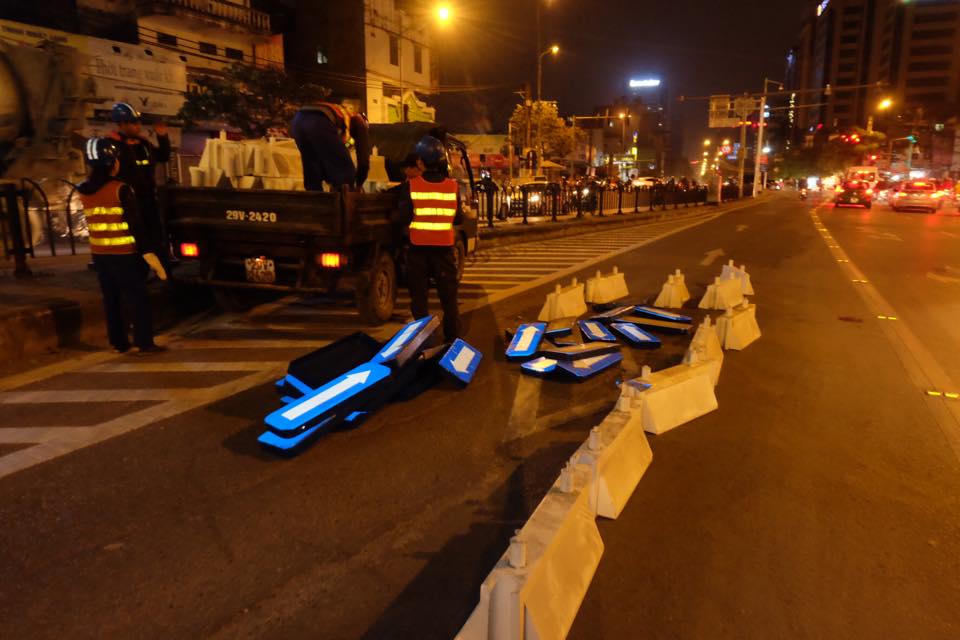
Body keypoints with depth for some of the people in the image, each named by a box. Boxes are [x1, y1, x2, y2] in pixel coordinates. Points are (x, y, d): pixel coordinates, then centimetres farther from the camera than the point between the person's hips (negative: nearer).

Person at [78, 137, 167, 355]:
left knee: (111, 299, 14)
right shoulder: (120, 189, -15)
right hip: (124, 255, -6)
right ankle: (144, 343, 3)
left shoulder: (84, 191, 4)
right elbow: (137, 225, -16)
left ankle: (118, 342, 21)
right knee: (139, 299, 3)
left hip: (99, 254, 6)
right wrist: (150, 254, -12)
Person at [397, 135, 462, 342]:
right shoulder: (453, 186, -4)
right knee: (448, 296, 11)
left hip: (418, 247, -1)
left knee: (419, 295, 10)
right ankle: (453, 338, 15)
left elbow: (404, 218, -7)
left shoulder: (412, 186, -8)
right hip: (444, 247, 1)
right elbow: (458, 218, 3)